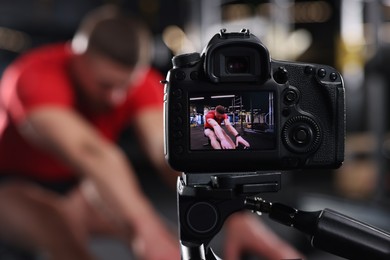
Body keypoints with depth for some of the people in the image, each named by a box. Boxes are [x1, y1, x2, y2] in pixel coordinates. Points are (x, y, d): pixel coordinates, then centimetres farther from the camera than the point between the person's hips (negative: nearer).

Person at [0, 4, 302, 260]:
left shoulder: (141, 83, -22)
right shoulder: (37, 77, -35)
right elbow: (90, 153, -55)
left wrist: (236, 215, -58)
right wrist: (147, 231, -71)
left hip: (75, 188, 5)